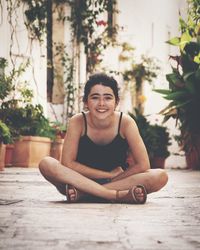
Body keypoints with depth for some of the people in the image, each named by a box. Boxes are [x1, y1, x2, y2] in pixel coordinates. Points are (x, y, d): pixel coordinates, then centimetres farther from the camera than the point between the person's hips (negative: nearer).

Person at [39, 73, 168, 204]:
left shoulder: (125, 122, -14)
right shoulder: (77, 122, -14)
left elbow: (143, 166, -15)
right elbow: (67, 163, -19)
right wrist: (110, 174, -17)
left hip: (120, 181, 1)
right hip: (82, 180, 0)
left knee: (160, 176, -26)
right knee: (46, 164, -28)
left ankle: (82, 193, -29)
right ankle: (119, 195, -33)